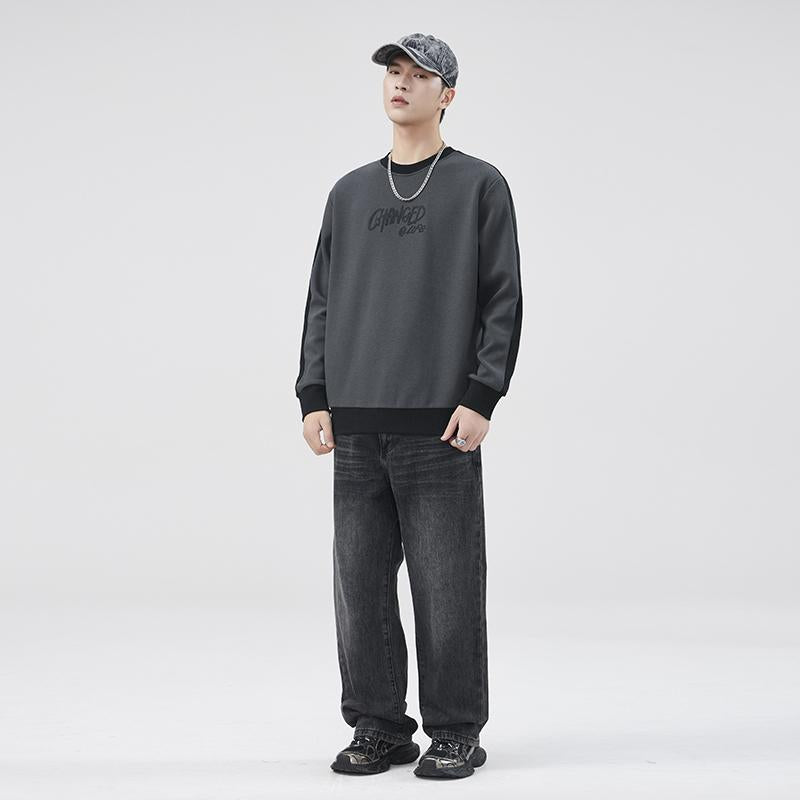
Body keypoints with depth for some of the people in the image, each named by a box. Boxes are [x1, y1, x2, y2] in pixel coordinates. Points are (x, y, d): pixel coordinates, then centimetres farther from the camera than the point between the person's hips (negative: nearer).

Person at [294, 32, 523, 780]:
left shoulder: (479, 185, 4)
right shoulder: (349, 193, 17)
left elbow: (503, 298, -2)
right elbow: (321, 300, 16)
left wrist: (482, 395, -11)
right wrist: (314, 396, 6)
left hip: (440, 423, -4)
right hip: (357, 424, 4)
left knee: (446, 584, -2)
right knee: (361, 583, 6)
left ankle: (455, 732, 10)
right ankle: (377, 727, 17)